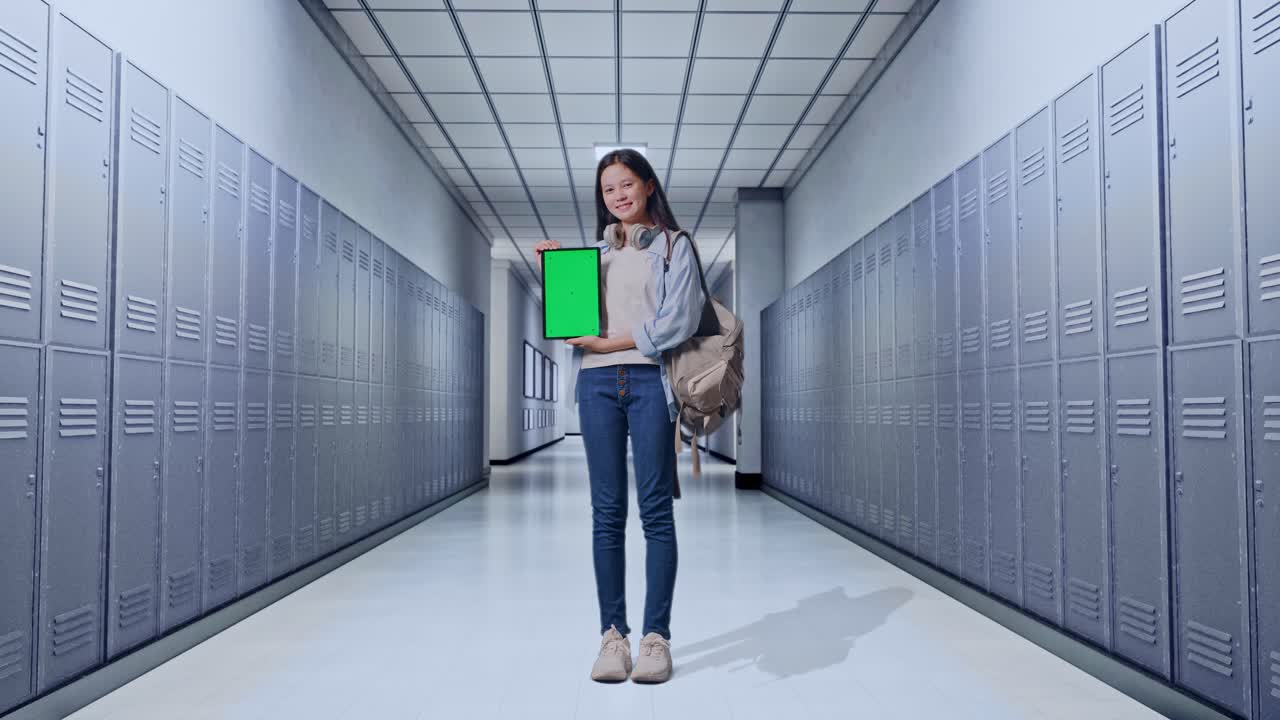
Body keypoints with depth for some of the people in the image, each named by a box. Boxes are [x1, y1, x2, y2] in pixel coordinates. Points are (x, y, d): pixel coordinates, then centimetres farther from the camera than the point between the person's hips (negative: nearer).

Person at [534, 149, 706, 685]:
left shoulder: (674, 245, 9)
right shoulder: (595, 250, 22)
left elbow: (679, 320, -5)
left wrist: (609, 341, -9)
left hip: (650, 380, -3)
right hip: (598, 383, 3)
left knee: (656, 508, -4)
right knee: (607, 512, 1)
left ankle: (656, 636, 0)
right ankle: (612, 634, 6)